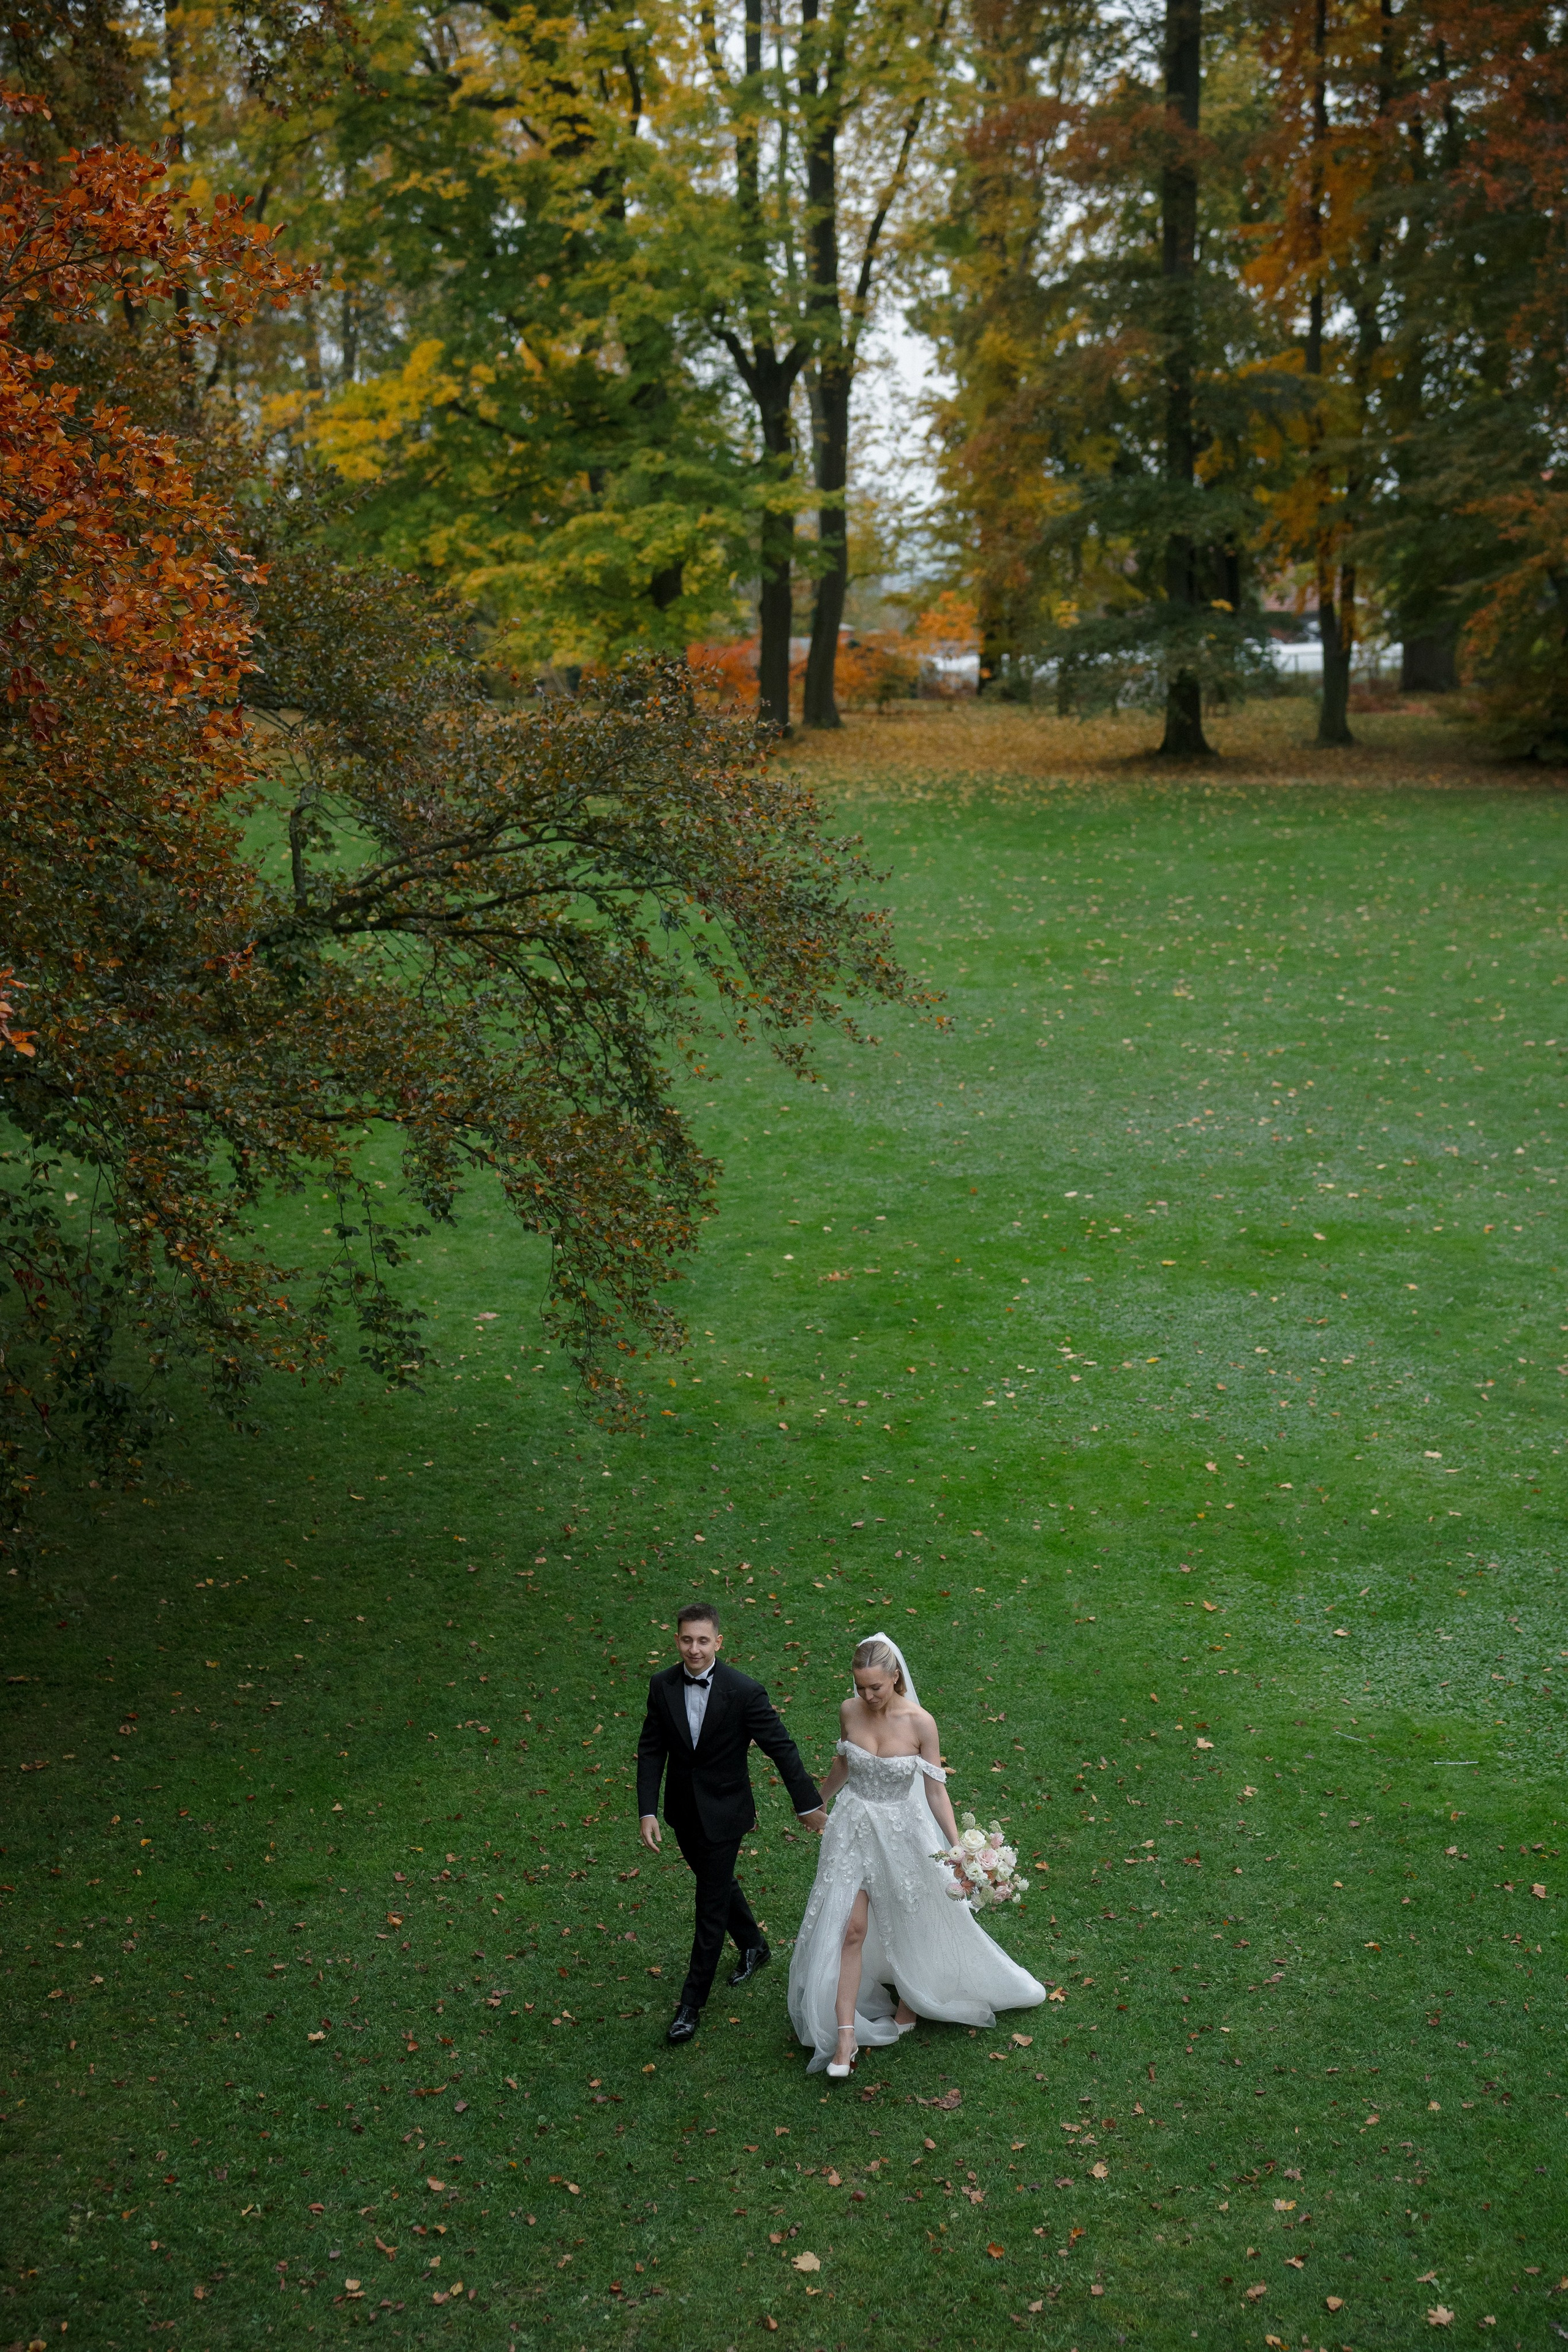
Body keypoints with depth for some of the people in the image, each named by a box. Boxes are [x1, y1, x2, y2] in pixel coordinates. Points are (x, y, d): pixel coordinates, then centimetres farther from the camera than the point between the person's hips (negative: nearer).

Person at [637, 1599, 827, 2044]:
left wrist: (809, 1805, -8)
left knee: (711, 1907, 2)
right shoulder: (663, 1686, -11)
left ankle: (692, 2002, 15)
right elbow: (651, 1751, -4)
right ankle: (753, 1946, 52)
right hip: (682, 1810, 5)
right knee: (718, 1883, 25)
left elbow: (781, 1748, -14)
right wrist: (648, 1812, -11)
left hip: (722, 1812, -5)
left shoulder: (744, 1692, -22)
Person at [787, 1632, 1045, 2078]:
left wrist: (959, 1849, -18)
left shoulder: (919, 1723, -20)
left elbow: (936, 1790, -14)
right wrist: (817, 1801, 23)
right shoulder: (849, 1712, -11)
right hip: (853, 1828, 2)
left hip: (900, 1833, -2)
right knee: (850, 1929, -1)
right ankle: (845, 2038, 4)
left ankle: (913, 1999, 44)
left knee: (910, 1923, 17)